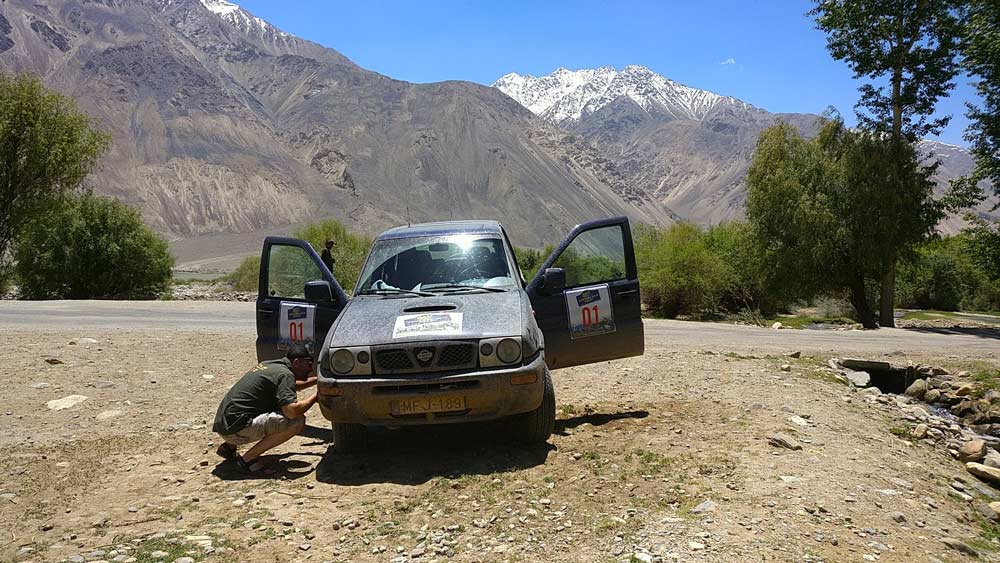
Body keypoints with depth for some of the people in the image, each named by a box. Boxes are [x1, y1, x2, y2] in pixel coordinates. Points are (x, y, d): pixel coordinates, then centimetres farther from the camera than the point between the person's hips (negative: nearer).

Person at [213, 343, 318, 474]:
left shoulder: (269, 365, 16)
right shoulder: (285, 374, -12)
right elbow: (292, 411, -25)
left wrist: (317, 379, 31)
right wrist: (315, 397, -10)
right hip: (236, 428, -10)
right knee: (297, 421, -14)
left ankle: (229, 446, 18)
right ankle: (248, 458, -9)